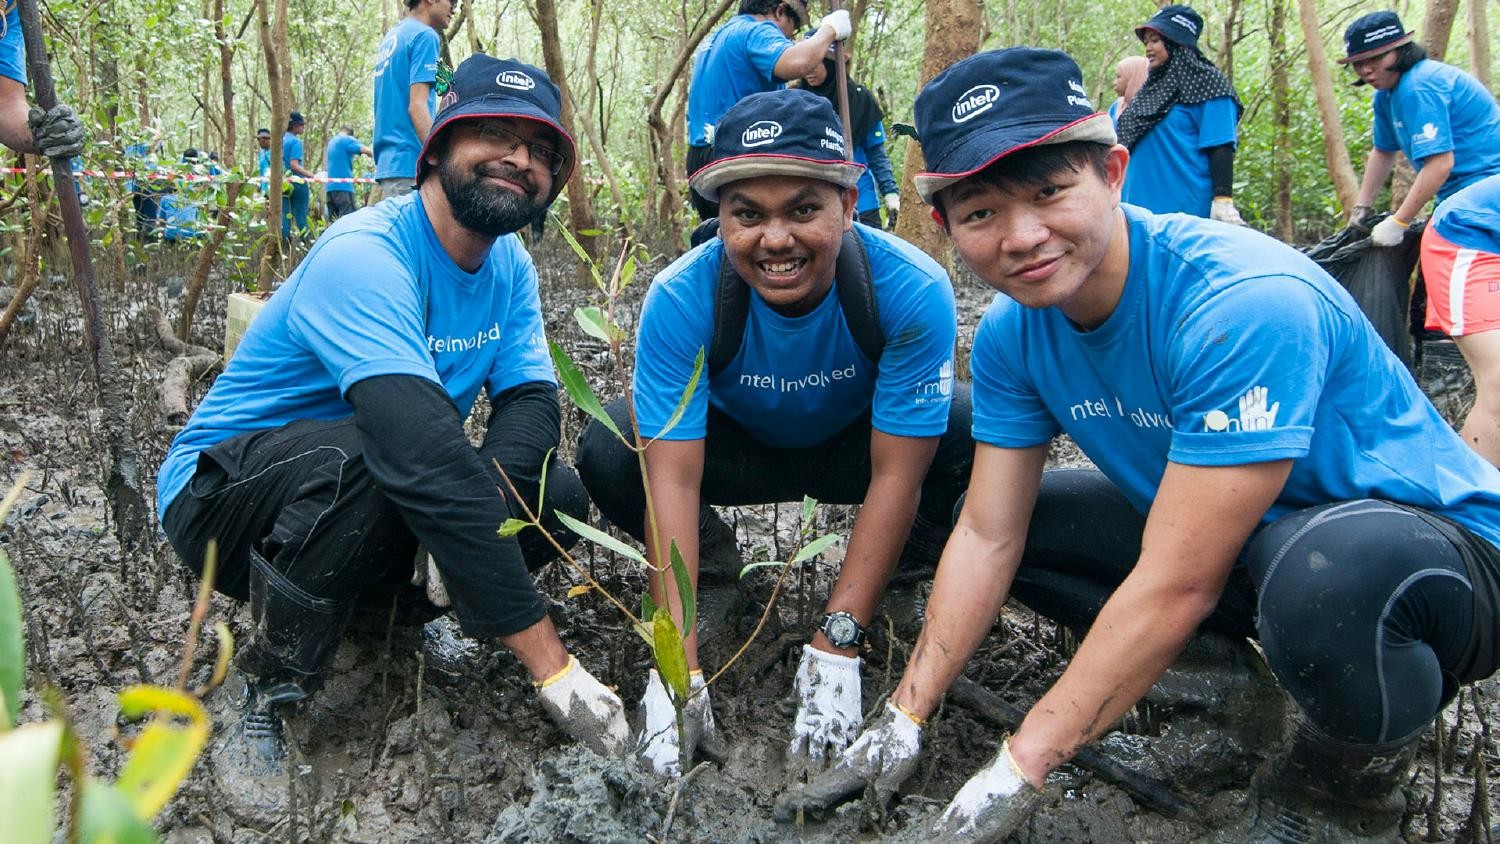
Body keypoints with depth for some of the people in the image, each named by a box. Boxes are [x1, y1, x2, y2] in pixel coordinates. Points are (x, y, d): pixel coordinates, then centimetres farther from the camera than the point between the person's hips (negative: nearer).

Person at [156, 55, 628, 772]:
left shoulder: (510, 264, 0)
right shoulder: (364, 256, -28)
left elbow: (529, 400, -6)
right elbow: (428, 456, -39)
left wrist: (475, 512, -31)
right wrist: (548, 660, -42)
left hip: (367, 503, 7)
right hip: (220, 494, -7)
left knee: (559, 496, -12)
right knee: (358, 456, -38)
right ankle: (270, 696, -16)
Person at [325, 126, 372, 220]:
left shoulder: (331, 142, 23)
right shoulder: (346, 139, -3)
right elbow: (365, 150, -16)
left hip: (331, 186, 8)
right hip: (344, 185, -8)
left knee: (332, 221, 6)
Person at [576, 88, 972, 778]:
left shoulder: (913, 290, -31)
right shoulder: (680, 301, -29)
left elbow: (895, 476, -29)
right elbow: (673, 476, -31)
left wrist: (835, 647, -32)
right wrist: (676, 667, -37)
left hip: (858, 444, 0)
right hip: (739, 444, 1)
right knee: (608, 453, -29)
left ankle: (904, 574, -1)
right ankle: (712, 560, 3)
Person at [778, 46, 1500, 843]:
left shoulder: (1242, 303, -32)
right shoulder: (1012, 332, -9)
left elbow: (1178, 585, -31)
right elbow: (987, 537, -4)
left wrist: (1018, 770, -25)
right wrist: (904, 718, -8)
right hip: (1245, 545, 7)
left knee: (1328, 570, -42)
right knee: (991, 510, -1)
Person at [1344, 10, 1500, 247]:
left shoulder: (1419, 88, -20)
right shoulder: (1387, 94, 10)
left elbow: (1440, 164, -26)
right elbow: (1383, 152, 21)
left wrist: (1397, 223, -22)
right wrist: (1361, 208, 19)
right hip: (1458, 195, 10)